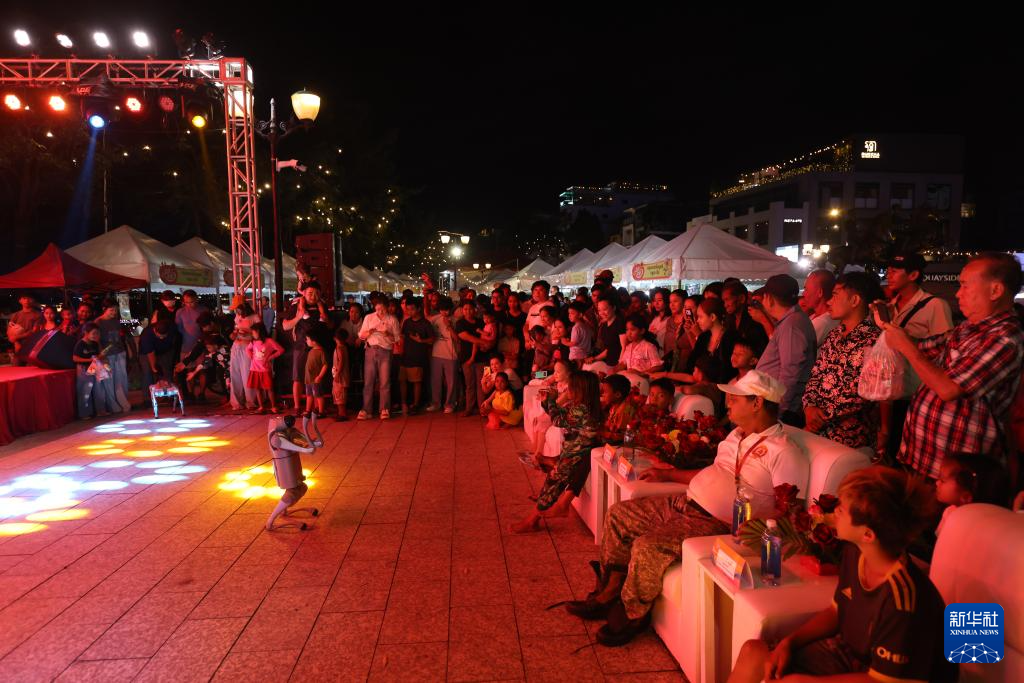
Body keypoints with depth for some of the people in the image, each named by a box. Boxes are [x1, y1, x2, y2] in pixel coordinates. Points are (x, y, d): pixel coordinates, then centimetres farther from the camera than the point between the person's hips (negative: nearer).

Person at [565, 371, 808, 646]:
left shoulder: (784, 452, -12)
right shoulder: (737, 435, 16)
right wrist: (668, 474, 26)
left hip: (714, 523, -10)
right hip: (684, 502, 10)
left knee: (647, 546, -28)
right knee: (618, 515, 6)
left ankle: (633, 614, -2)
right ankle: (609, 593, 12)